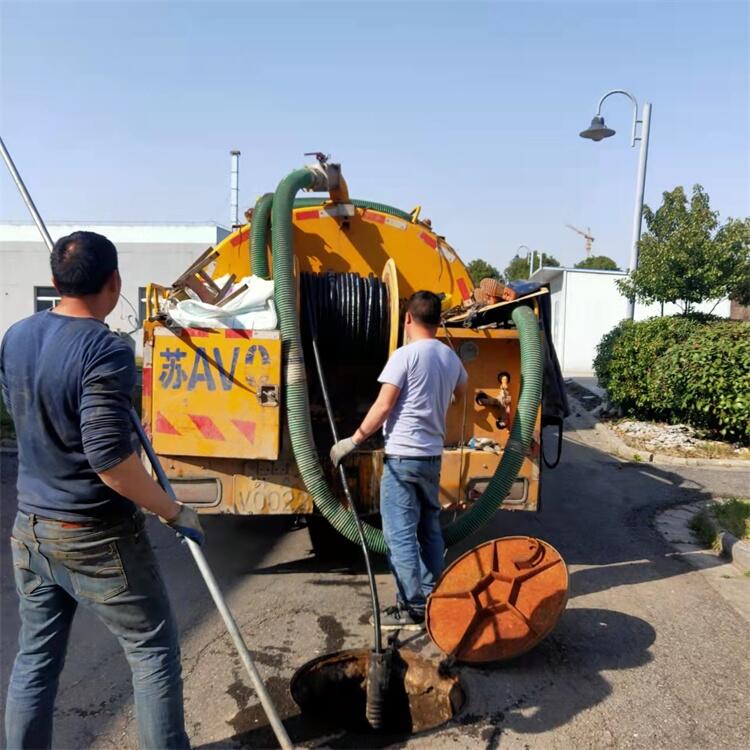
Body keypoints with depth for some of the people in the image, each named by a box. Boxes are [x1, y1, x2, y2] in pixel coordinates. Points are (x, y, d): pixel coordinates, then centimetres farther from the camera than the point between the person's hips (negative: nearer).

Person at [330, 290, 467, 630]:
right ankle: (432, 599, 26)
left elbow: (383, 406, -15)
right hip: (433, 455, 8)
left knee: (400, 535, -1)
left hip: (403, 456, -7)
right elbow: (461, 392, 30)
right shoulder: (450, 357, 9)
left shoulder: (406, 355, -13)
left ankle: (412, 609, 3)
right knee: (429, 529, 17)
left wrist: (353, 440, -7)